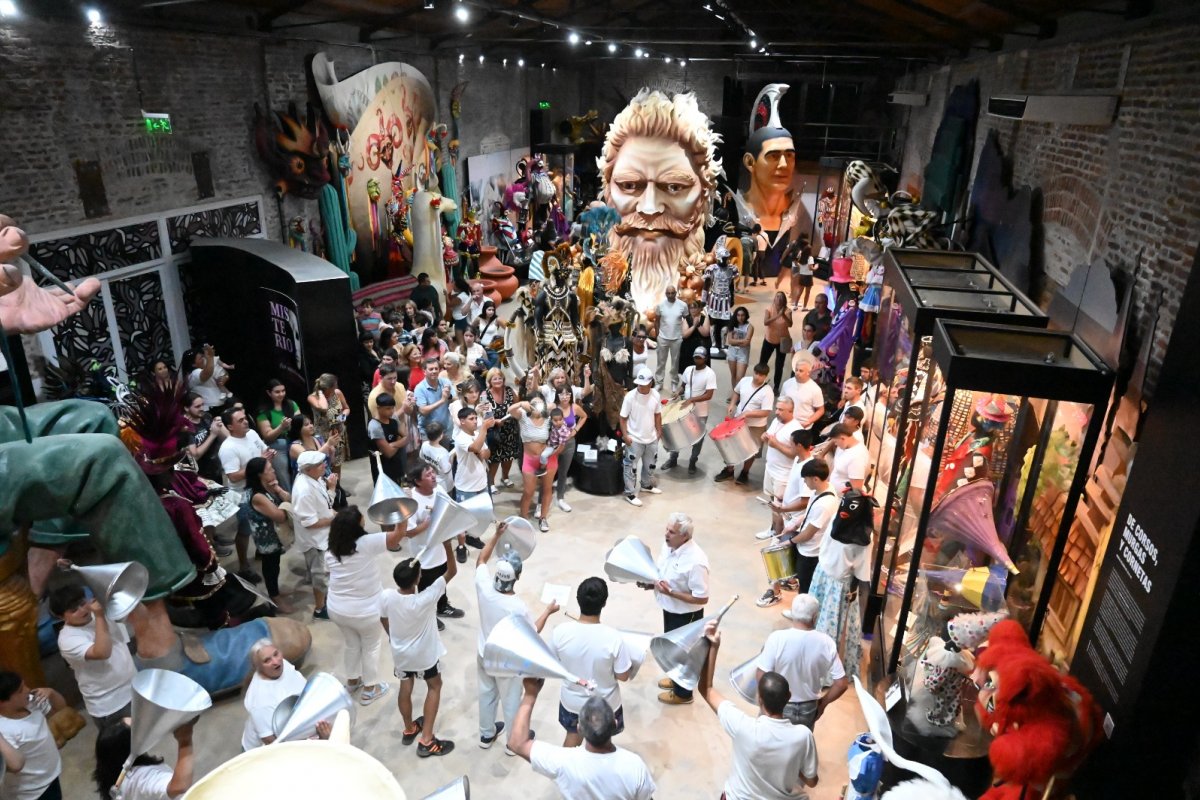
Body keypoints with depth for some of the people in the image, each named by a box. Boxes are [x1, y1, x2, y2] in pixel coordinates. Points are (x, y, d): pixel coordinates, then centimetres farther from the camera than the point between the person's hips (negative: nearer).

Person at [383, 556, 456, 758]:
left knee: (405, 687, 25)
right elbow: (452, 571, -32)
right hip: (424, 653, -4)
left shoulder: (387, 597, -23)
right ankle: (426, 740, 16)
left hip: (400, 652, 4)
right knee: (434, 686, 18)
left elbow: (384, 620, -1)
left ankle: (409, 729, 45)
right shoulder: (425, 599, -36)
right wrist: (448, 546, -35)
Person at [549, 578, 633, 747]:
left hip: (572, 700, 2)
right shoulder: (613, 638, -31)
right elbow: (623, 676, -17)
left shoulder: (560, 632, -25)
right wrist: (630, 661, 1)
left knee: (572, 737, 29)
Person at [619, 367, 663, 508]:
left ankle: (647, 485, 45)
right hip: (634, 439, -5)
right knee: (631, 467, 4)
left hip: (651, 438, 5)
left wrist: (659, 431, 9)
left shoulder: (655, 395, -7)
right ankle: (630, 494, 18)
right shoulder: (630, 396, -19)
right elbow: (623, 418, -13)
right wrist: (625, 435, -16)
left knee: (650, 464, 22)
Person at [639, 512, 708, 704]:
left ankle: (682, 693, 38)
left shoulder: (695, 561, -34)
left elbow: (702, 598, -28)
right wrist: (651, 583, -10)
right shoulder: (668, 545, -10)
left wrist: (670, 592, -31)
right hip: (669, 609, 8)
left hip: (686, 615, -8)